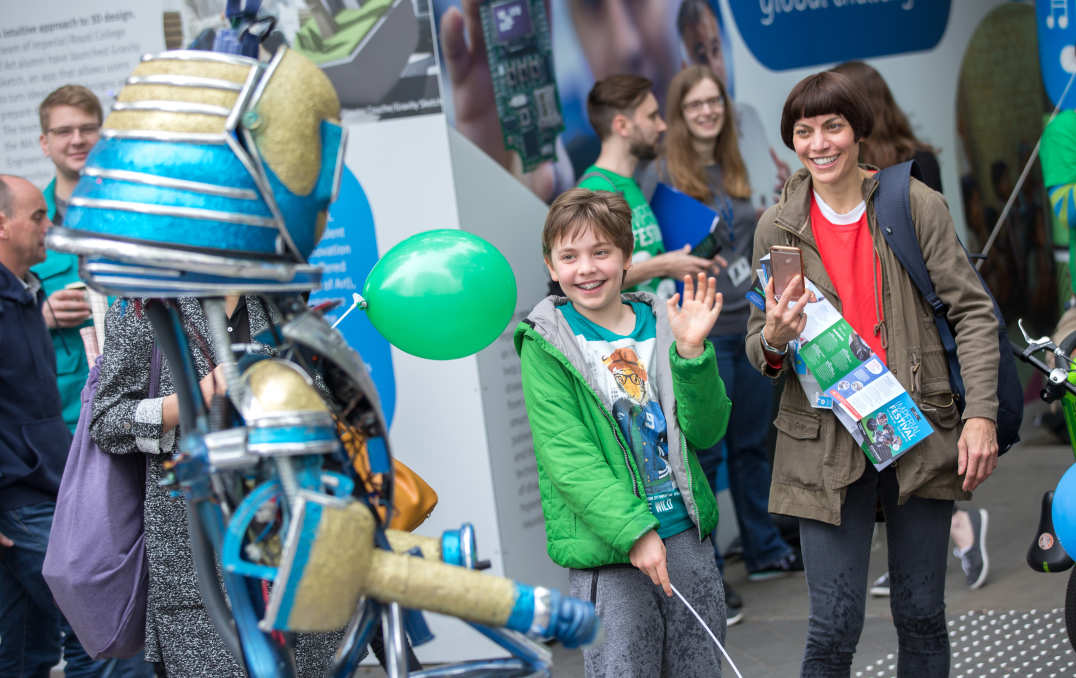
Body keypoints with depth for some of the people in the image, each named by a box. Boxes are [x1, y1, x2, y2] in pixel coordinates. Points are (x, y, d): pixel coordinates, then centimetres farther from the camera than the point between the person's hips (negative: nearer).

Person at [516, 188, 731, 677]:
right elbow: (566, 456, -12)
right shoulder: (545, 344, -4)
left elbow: (706, 432, 3)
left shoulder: (662, 324, 7)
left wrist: (691, 352, -12)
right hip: (604, 546, -4)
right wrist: (633, 531, -21)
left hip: (686, 535, 4)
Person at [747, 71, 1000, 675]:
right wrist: (774, 341, -16)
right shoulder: (779, 227, 3)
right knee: (835, 626, -5)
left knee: (922, 615, 8)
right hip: (827, 440, 0)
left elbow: (973, 313, 1)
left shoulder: (917, 206, -1)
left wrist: (982, 414, -8)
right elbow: (760, 348, 9)